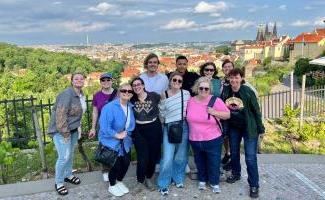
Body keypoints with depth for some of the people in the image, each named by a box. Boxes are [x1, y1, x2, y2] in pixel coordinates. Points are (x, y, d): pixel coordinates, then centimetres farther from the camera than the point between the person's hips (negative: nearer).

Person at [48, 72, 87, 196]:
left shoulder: (81, 94, 4)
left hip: (73, 129, 8)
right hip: (61, 129, -8)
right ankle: (59, 182, 12)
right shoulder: (67, 94, -22)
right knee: (64, 156, -7)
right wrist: (65, 133, -21)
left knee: (71, 153, 19)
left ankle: (68, 175, 39)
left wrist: (78, 126, 14)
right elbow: (60, 114, -25)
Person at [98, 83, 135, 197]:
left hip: (124, 141, 7)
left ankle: (119, 182, 38)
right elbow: (104, 126, -26)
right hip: (111, 141, -6)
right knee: (116, 164, 0)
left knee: (126, 162, 10)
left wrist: (126, 133, -7)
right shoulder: (110, 107, -23)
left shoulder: (130, 107, 0)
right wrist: (117, 135, -21)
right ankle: (112, 186, 28)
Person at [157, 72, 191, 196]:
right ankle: (163, 184, 12)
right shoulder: (164, 95, -6)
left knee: (181, 156, 13)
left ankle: (178, 178, 35)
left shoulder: (186, 93, -1)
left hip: (183, 127, 2)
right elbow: (162, 113, -1)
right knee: (167, 158, -6)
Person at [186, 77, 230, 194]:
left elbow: (227, 115, -8)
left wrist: (214, 112, -21)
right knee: (200, 162, 20)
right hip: (195, 140, 3)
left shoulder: (216, 101, -11)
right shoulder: (190, 101, 0)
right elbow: (188, 116, 16)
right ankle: (202, 180, 41)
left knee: (214, 163, 8)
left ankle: (214, 183, 29)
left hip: (213, 140, -3)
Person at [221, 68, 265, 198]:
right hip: (233, 127, 4)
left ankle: (254, 185, 11)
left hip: (249, 127, -4)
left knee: (250, 157, -3)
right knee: (234, 152, 19)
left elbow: (256, 110, -11)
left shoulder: (248, 91, -18)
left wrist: (260, 128, -6)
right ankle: (235, 174, 42)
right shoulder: (225, 91, -8)